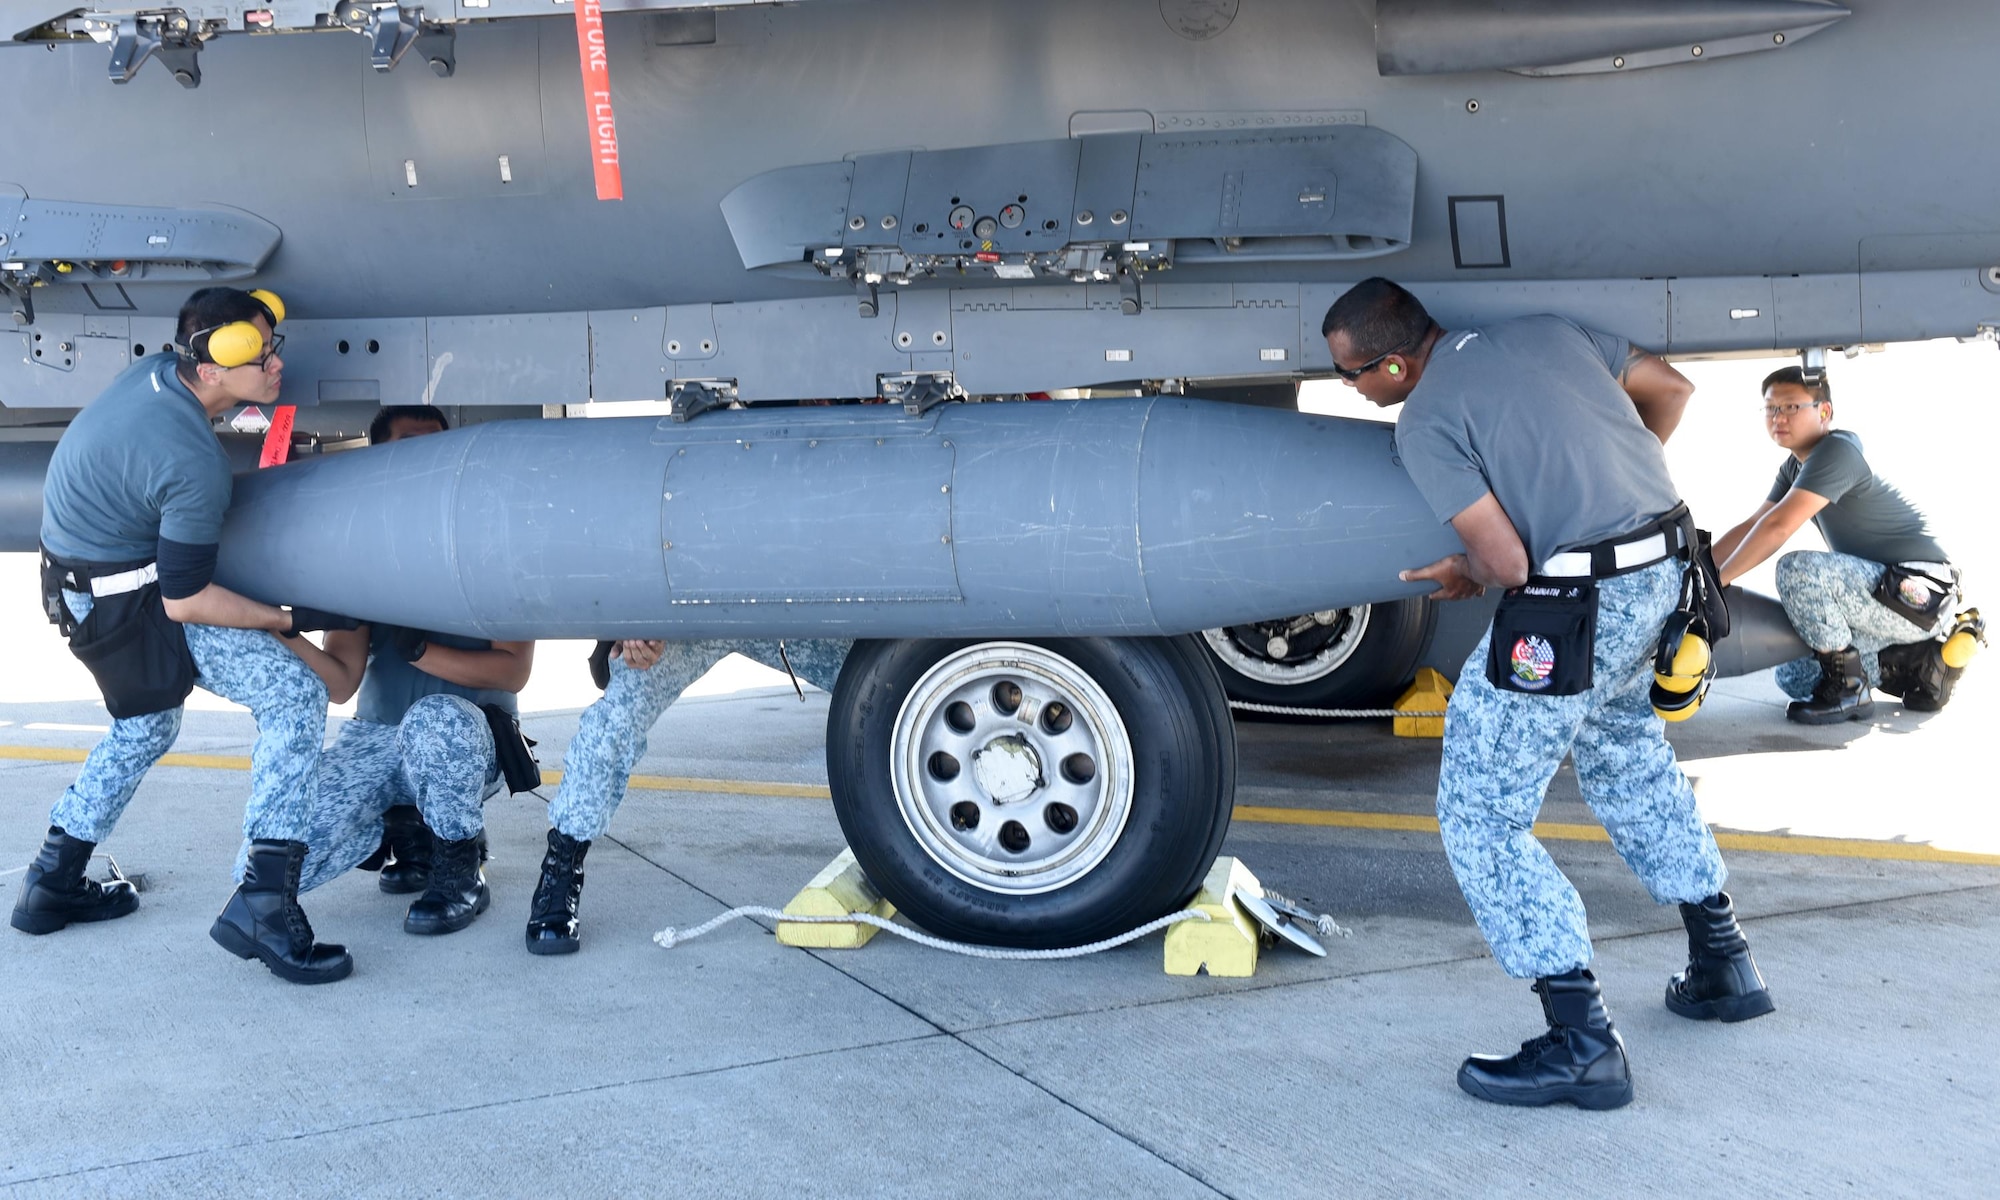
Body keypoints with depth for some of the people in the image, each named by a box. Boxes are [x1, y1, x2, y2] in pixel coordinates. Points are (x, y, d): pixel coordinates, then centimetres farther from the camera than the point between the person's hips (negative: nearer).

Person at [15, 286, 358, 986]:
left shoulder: (158, 369, -4)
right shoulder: (197, 468, -29)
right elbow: (185, 602, -23)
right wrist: (290, 621, -13)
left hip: (74, 578, 9)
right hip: (129, 601, -9)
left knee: (144, 729, 28)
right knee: (295, 697, -12)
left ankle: (52, 884, 36)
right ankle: (264, 903, -17)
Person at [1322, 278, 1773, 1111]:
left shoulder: (1425, 423, -11)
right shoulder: (1545, 327, 10)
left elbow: (1507, 561, -16)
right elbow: (1669, 388, 19)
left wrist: (1468, 576, 6)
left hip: (1573, 606, -9)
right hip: (1663, 570, 9)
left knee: (1481, 814, 2)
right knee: (1625, 754, 31)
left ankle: (1581, 1041, 1)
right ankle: (1722, 959, 39)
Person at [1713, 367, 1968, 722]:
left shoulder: (1836, 451, -20)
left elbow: (1777, 527, -28)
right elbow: (1751, 527, 12)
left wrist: (1717, 579, -22)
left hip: (1919, 593, -10)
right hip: (1886, 588, 10)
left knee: (1796, 570, -29)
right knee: (1793, 677, 12)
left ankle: (1847, 690, -14)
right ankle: (1914, 665, 15)